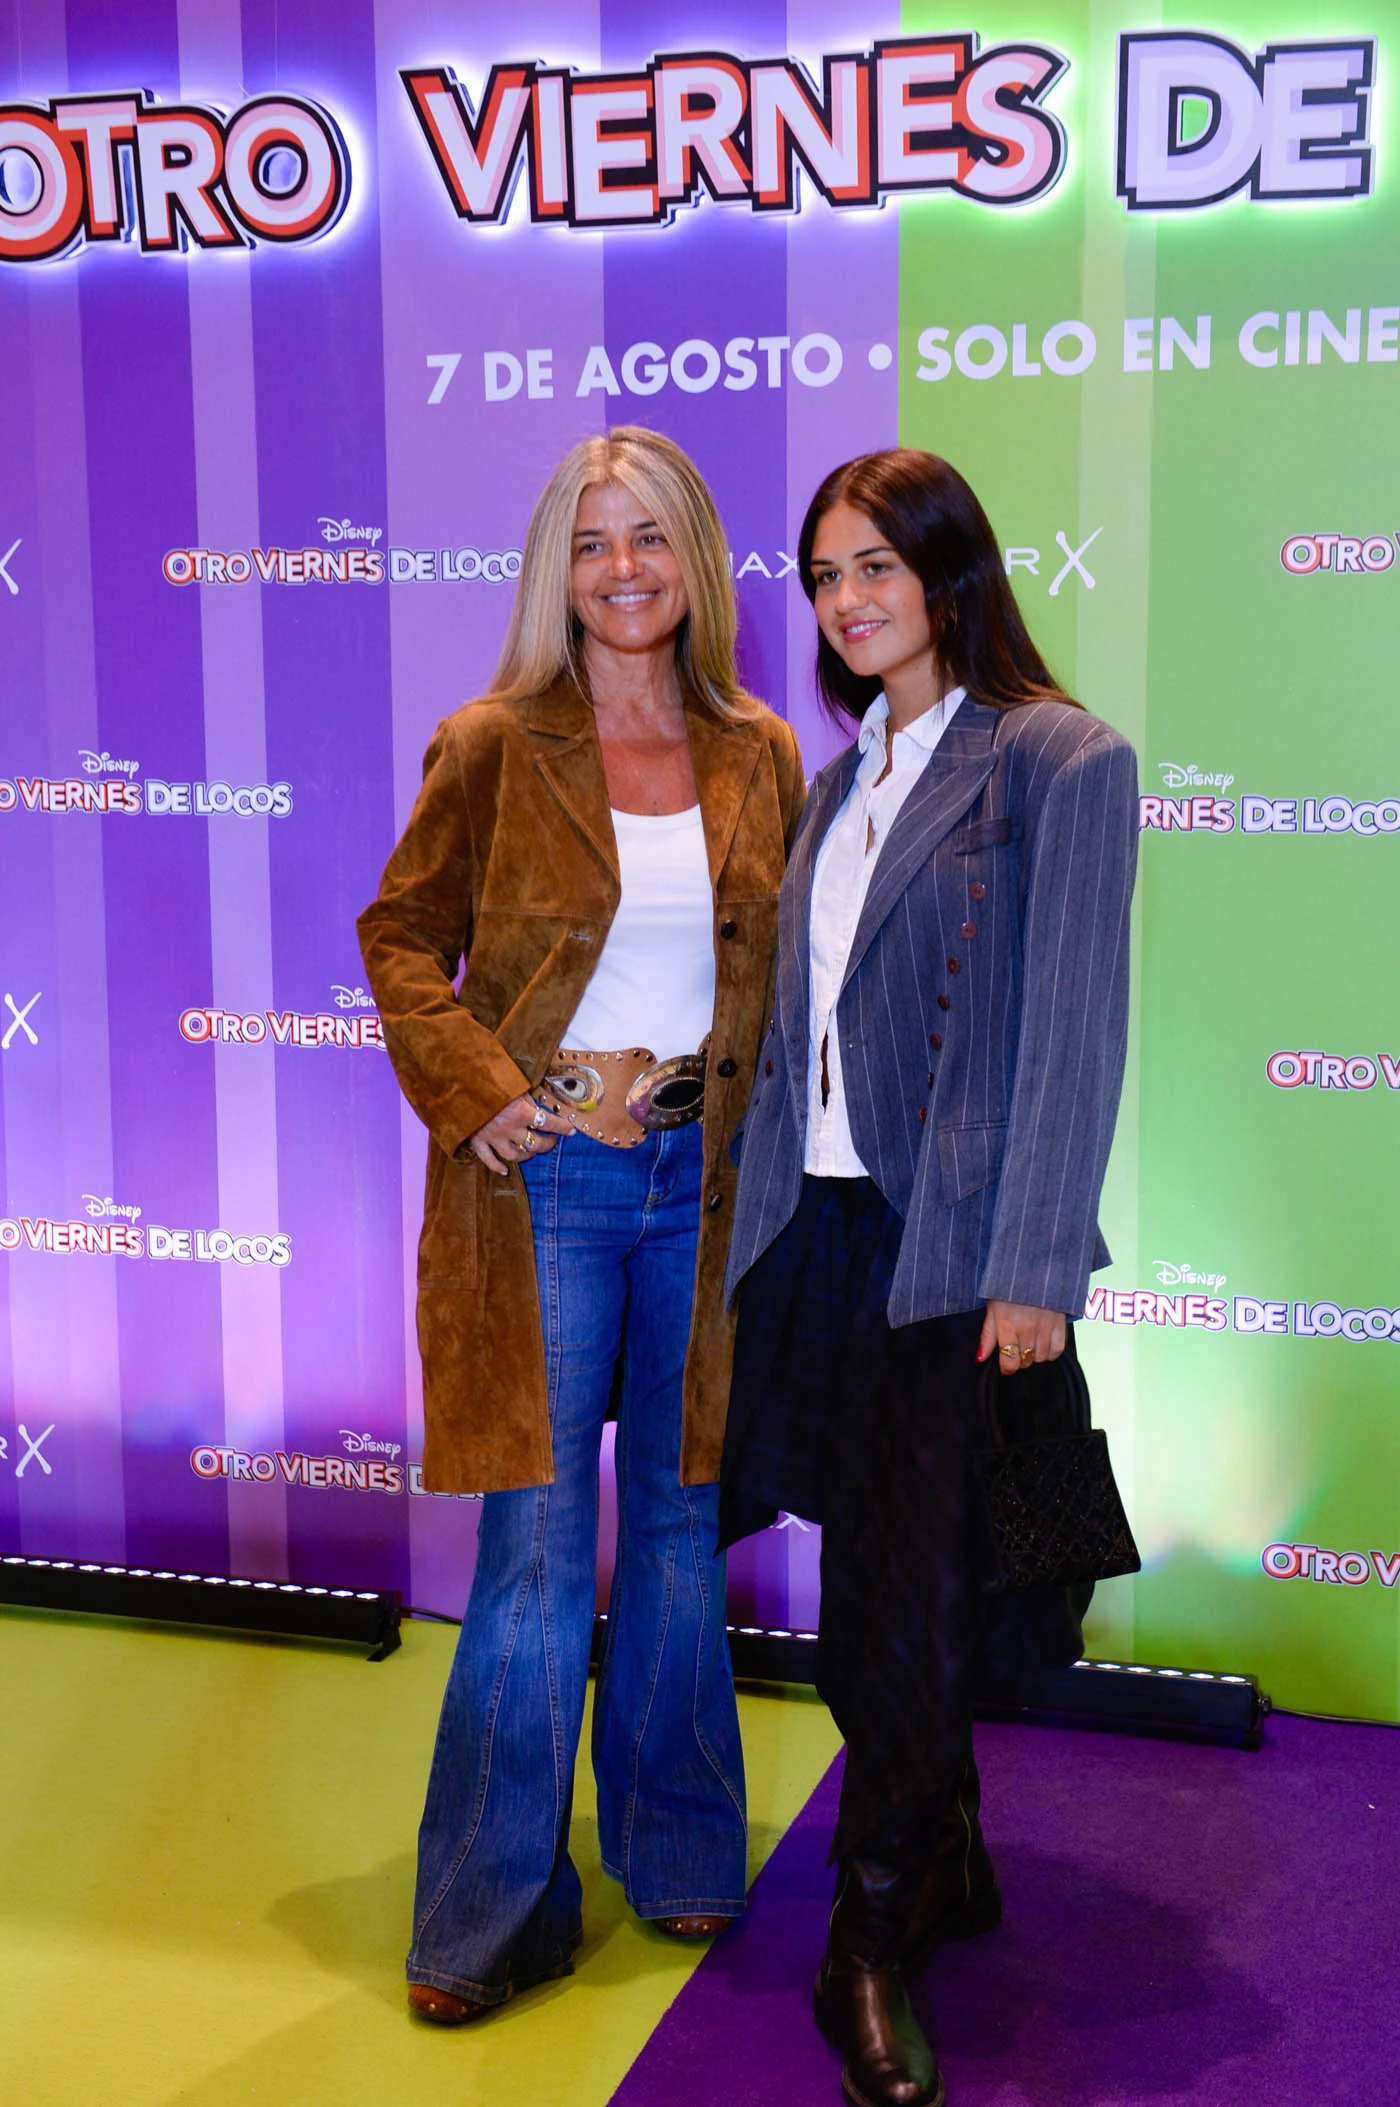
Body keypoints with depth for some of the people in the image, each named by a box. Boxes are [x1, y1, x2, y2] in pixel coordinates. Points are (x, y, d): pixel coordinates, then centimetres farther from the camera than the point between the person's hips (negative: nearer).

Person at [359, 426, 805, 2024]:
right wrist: (471, 1091, -11)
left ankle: (675, 1853, 32)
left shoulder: (759, 759, 7)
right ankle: (493, 1915, 16)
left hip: (705, 1177, 3)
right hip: (545, 1177, -3)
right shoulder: (493, 747, -3)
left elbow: (785, 973, 13)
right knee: (536, 1544, 0)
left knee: (684, 1519, 13)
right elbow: (403, 936, 2)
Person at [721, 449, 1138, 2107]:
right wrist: (761, 1213, 9)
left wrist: (1035, 1268, -13)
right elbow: (801, 1021, 14)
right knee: (873, 1579, 13)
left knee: (909, 1596, -2)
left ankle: (872, 1949, 12)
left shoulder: (1059, 762, -6)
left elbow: (1074, 1029, -10)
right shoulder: (841, 781, 14)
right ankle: (948, 1863, 31)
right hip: (820, 1224, 6)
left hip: (952, 1243, -6)